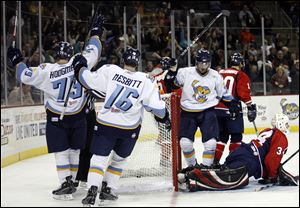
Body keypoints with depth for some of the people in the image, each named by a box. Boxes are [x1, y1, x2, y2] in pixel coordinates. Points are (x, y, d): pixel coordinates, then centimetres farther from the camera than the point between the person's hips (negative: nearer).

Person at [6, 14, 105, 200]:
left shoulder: (47, 71, -17)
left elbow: (25, 75, -9)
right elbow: (93, 51, -1)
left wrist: (17, 60, 7)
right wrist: (96, 32, 14)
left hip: (56, 118, -2)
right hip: (78, 116, 2)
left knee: (61, 151, 2)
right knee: (74, 150, 15)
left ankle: (66, 184, -9)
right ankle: (71, 182, 21)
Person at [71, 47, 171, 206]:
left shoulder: (110, 70, -5)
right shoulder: (146, 81, -4)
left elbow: (88, 80, -1)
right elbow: (156, 106, -4)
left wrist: (80, 67, 17)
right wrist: (164, 117, 15)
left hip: (105, 123, -1)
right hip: (130, 128, 1)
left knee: (99, 157, 4)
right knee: (120, 158, 22)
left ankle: (92, 190, -13)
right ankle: (108, 189, 20)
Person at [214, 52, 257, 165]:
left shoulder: (220, 73, 14)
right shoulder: (241, 76, -3)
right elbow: (244, 93, -14)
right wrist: (251, 106, -7)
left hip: (217, 109, 6)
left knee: (222, 135, 15)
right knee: (236, 136, 6)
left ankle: (215, 160, 10)